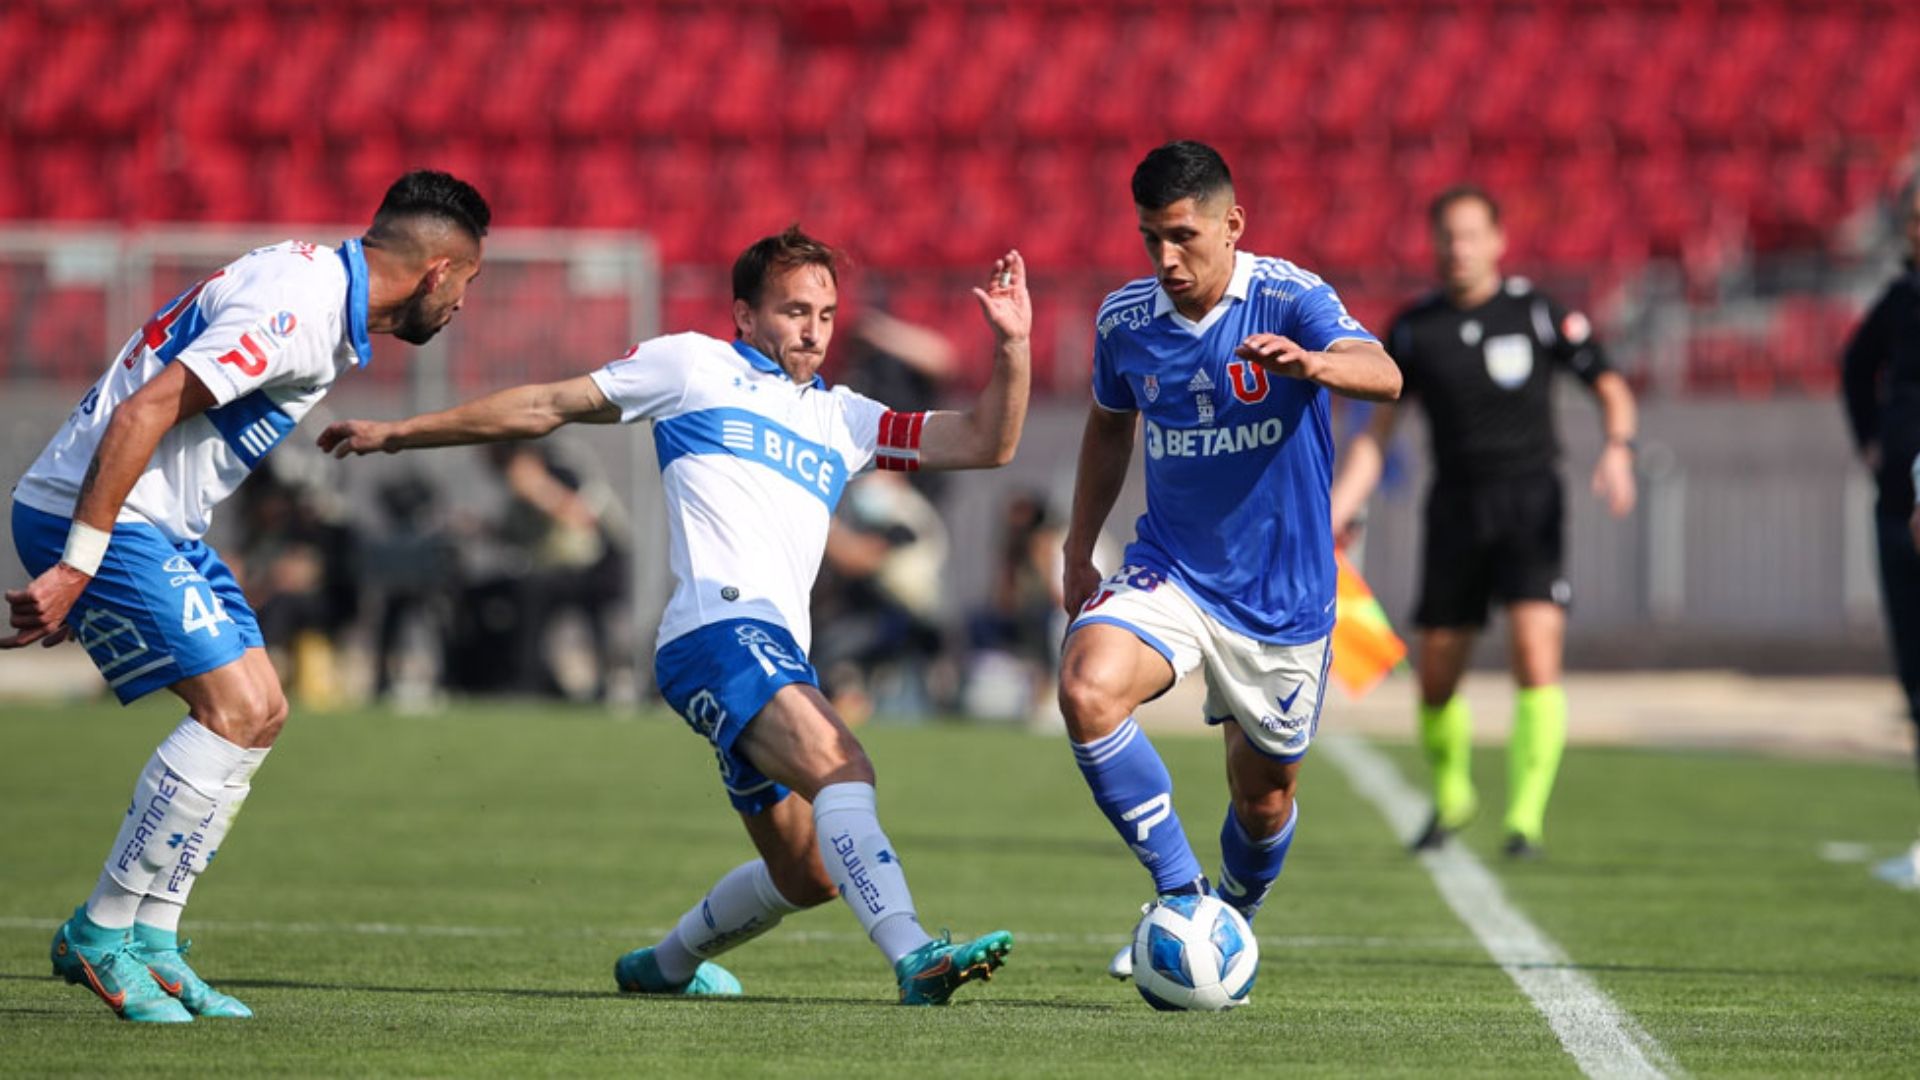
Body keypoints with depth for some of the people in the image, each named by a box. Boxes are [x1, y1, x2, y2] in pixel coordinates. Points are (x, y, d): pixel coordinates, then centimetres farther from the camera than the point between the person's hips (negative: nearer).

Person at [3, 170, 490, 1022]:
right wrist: (73, 569, -26)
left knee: (258, 713, 8)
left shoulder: (316, 284, 12)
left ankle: (149, 938, 11)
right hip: (102, 518, -10)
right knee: (235, 709, -14)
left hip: (158, 522, 10)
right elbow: (144, 412, -26)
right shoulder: (297, 310, -20)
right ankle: (101, 935, -6)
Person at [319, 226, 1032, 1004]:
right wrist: (396, 435, 21)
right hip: (721, 627, -8)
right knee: (841, 766, -30)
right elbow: (547, 407, 18)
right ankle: (914, 957, -45)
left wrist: (1013, 346, 4)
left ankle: (665, 963, 34)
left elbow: (985, 444, 19)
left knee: (808, 876, 10)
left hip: (779, 656, 8)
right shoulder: (693, 366, 13)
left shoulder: (843, 419, 25)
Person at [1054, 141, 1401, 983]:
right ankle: (1180, 892, -17)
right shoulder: (1124, 320, -3)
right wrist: (1078, 552, 17)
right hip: (1170, 568, 2)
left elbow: (1383, 377, -35)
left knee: (1264, 794, 9)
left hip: (1282, 591, -2)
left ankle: (1232, 922, 42)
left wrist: (1310, 363, -56)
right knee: (1087, 691, -27)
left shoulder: (1287, 299, -16)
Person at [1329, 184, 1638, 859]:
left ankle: (1526, 816, -13)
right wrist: (1341, 504, -4)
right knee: (1436, 678, 5)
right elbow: (1378, 428, 8)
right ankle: (1451, 798, 32)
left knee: (1536, 658, -19)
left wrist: (1618, 449, -15)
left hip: (1530, 499, -3)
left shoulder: (1537, 313, -3)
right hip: (1455, 506, 3)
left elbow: (1610, 388, 4)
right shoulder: (1414, 329, 3)